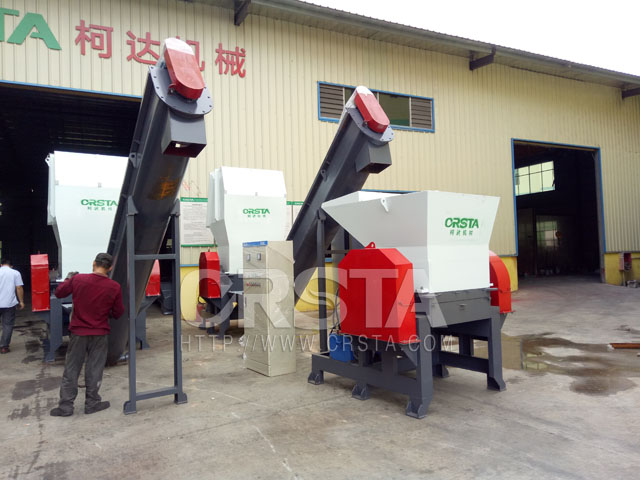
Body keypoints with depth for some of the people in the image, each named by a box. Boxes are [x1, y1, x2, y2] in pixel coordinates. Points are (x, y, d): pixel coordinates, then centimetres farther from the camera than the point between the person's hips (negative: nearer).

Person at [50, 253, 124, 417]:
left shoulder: (77, 279, -11)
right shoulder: (114, 287, -12)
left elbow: (59, 293, 6)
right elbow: (118, 313, -3)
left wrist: (68, 279, 20)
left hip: (78, 332, 1)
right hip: (100, 334, -1)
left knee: (71, 370, 12)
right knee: (94, 370, 12)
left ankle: (65, 406, 17)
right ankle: (92, 403, 20)